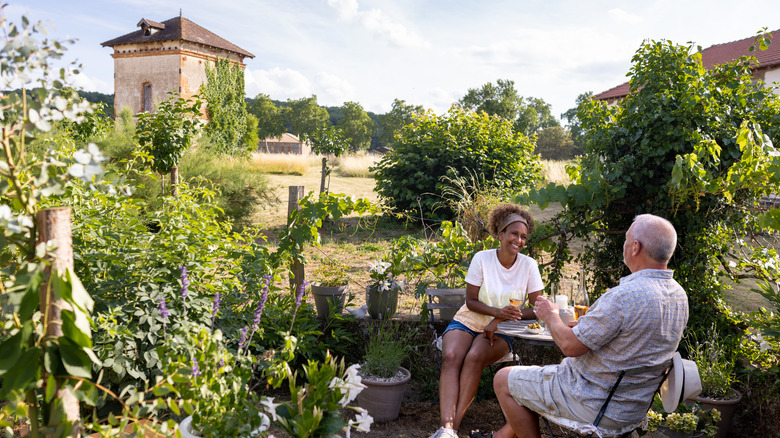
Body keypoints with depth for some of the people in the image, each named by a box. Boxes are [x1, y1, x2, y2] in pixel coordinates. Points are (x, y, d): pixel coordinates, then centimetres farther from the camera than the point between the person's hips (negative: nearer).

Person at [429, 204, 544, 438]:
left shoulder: (528, 265, -3)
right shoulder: (482, 259, -5)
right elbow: (471, 301, -3)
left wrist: (500, 320, -16)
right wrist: (498, 311, -23)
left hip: (501, 331, 0)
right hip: (468, 321, 1)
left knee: (474, 357, -32)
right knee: (450, 357, -30)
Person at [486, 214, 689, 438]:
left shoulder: (624, 296, -31)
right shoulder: (679, 296, 0)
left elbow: (570, 345, -24)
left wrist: (551, 316, -5)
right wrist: (587, 324, 13)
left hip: (597, 406, -9)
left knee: (504, 380, 5)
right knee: (537, 372, 28)